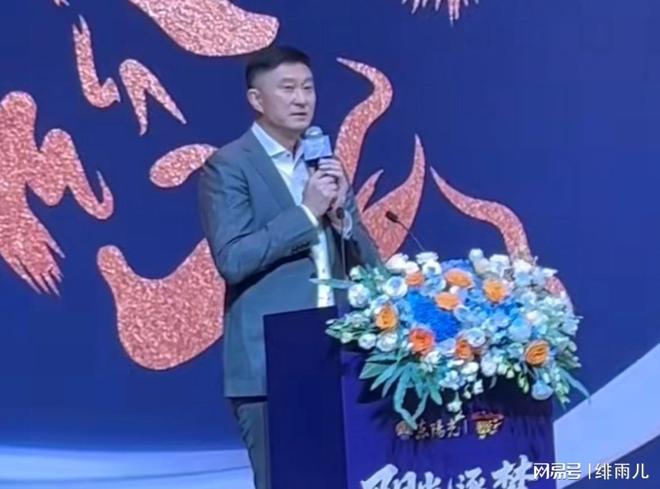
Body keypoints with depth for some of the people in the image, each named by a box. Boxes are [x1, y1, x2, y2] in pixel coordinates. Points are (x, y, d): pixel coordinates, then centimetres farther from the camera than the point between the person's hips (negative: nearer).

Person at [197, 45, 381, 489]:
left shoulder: (327, 165, 16)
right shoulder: (227, 167, -3)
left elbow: (367, 263, 14)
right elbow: (232, 260, -14)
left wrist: (340, 212, -4)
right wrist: (306, 212, -14)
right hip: (270, 363, -5)